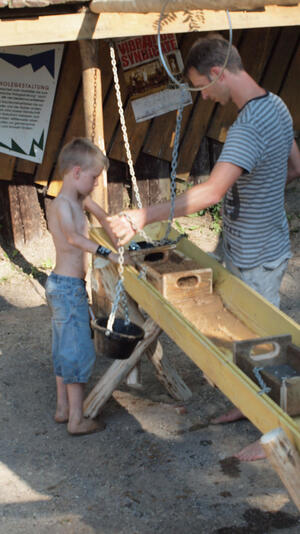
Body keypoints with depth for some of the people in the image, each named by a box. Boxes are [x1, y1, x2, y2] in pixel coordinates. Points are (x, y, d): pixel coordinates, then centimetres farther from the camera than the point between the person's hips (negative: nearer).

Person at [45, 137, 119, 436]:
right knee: (79, 351, -5)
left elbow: (98, 211, 29)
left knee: (65, 349, 17)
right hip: (69, 288, -10)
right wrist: (107, 253, -45)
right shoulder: (62, 205, -20)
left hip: (62, 286, 10)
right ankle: (77, 420, 2)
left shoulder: (80, 200, 9)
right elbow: (73, 237, -37)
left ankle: (63, 408, 28)